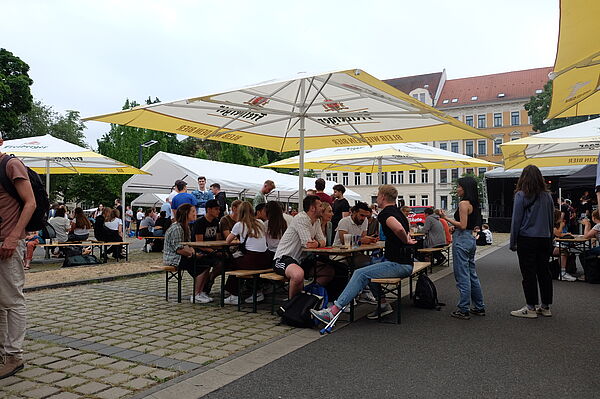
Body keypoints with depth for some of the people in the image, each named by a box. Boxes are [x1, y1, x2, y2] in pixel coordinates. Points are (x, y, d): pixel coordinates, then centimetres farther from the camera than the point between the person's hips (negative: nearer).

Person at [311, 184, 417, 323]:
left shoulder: (385, 213, -13)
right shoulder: (398, 212, 19)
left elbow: (399, 229, -33)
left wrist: (406, 241, -15)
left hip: (399, 265, -10)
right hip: (404, 263, 10)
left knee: (361, 274, -16)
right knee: (368, 272, 22)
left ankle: (334, 310, -22)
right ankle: (383, 305, 19)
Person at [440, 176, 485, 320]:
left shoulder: (463, 203, -15)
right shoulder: (473, 204, 13)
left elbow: (462, 225, -20)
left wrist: (447, 218, -13)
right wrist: (453, 227, 25)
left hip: (462, 240, -10)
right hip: (471, 239, 10)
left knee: (462, 276, -3)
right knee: (472, 274, 17)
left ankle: (463, 310, 4)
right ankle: (479, 307, 25)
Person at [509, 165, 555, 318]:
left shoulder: (521, 195, -9)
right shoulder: (547, 195, 7)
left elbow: (516, 220, -9)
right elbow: (552, 220, 13)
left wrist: (513, 242, -2)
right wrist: (549, 239, 20)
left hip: (527, 239, -5)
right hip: (545, 239, 5)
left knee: (529, 274, 0)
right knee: (544, 272, 11)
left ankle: (531, 308, 5)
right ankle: (545, 307, 19)